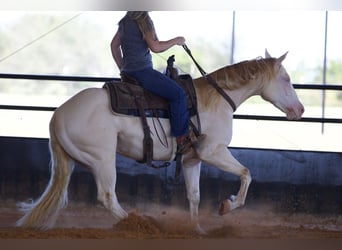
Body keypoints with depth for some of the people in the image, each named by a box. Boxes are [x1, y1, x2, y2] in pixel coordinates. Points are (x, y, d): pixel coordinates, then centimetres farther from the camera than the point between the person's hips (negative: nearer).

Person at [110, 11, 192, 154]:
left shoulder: (125, 21, 15)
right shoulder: (144, 20, -12)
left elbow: (114, 45, 21)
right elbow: (155, 47, -17)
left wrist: (122, 68, 24)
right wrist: (176, 41, -3)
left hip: (128, 72, 10)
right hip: (142, 71, -10)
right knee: (179, 94, -15)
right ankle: (180, 138, -18)